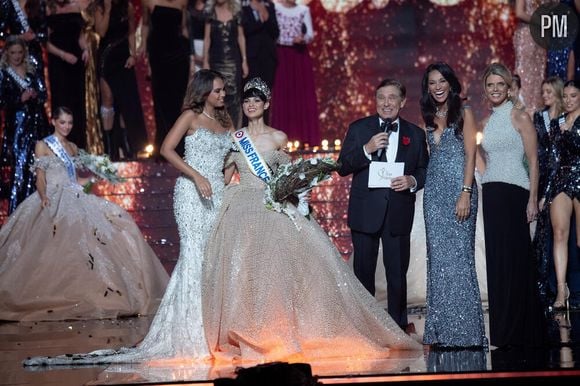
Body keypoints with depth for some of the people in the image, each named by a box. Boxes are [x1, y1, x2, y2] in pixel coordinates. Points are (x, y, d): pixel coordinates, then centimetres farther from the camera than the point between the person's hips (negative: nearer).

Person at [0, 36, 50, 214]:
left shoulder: (32, 71, 12)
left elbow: (44, 93, 11)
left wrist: (35, 96, -10)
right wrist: (20, 99, -17)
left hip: (37, 122, 4)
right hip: (17, 125, -4)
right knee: (20, 168, -8)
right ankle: (15, 211, -3)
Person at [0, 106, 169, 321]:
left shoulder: (73, 148, 20)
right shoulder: (43, 145, 3)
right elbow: (40, 177, -4)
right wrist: (43, 197, -22)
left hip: (75, 198, 6)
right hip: (53, 200, -6)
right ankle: (52, 298, -28)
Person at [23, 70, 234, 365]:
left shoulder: (225, 121, 17)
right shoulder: (191, 116, -1)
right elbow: (166, 149, -11)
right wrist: (197, 177, -17)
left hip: (217, 193, 6)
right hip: (192, 192, -6)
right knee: (193, 255, -10)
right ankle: (188, 332, -8)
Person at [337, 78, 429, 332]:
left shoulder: (415, 134, 9)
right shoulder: (358, 129, 3)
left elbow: (425, 170, 12)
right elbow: (343, 168, -2)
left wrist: (413, 181, -10)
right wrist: (366, 150, -17)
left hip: (399, 214, 1)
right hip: (365, 213, -1)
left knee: (398, 273, 4)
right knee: (363, 272, 6)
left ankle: (398, 326, 15)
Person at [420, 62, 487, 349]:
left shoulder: (463, 113, 0)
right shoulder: (429, 117, 16)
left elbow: (470, 154, -7)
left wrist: (465, 194, -16)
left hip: (458, 188, -5)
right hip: (434, 191, 5)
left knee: (458, 254, -8)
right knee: (438, 257, 3)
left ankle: (464, 331, -5)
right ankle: (442, 331, 7)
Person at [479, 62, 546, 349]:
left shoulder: (520, 117, -2)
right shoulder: (487, 123, 15)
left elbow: (533, 161, -5)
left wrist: (532, 199, -12)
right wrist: (485, 194, 8)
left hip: (514, 193, -6)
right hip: (491, 195, 6)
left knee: (513, 259, -4)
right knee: (497, 260, 5)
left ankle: (519, 332, 3)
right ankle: (503, 332, 10)